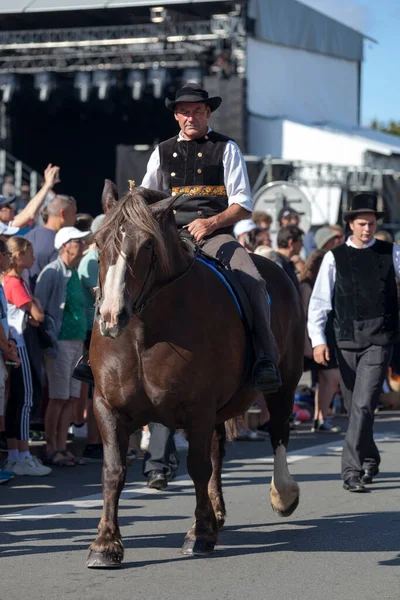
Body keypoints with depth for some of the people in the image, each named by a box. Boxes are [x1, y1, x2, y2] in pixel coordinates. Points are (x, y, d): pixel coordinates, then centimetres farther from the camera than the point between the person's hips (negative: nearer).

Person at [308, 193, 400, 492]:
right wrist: (318, 339, -6)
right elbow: (319, 301, 3)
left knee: (363, 405, -13)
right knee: (353, 407, 11)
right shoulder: (334, 258, 4)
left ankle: (352, 469, -10)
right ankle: (370, 460, 31)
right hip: (347, 340, 2)